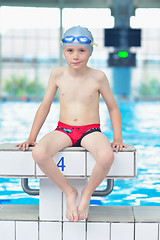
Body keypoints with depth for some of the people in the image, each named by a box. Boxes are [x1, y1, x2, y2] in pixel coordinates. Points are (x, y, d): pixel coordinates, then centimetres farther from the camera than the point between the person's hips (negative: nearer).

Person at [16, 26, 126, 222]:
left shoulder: (98, 77, -3)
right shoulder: (57, 74, 1)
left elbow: (113, 108, 8)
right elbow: (44, 106, 9)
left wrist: (117, 138, -3)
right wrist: (32, 138, 6)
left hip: (90, 131, -2)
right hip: (63, 130, 2)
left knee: (107, 156, -38)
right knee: (39, 153, -33)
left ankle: (87, 193, -6)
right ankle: (69, 192, -8)